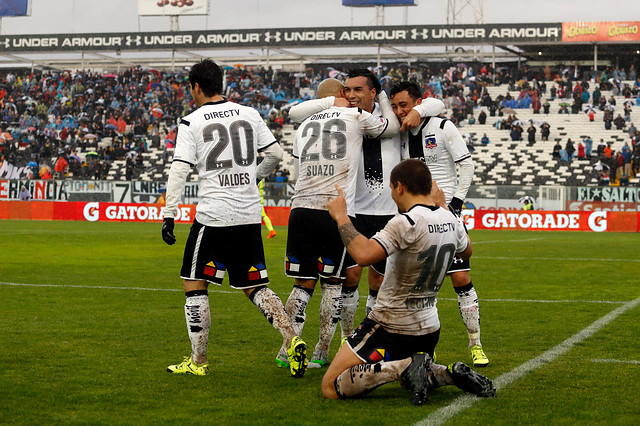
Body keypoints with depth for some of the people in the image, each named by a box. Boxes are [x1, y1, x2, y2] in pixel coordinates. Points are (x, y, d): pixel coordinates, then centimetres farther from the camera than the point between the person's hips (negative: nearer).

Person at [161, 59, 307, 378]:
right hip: (250, 215, 5)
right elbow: (276, 154, 13)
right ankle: (292, 341, -4)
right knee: (255, 288, 14)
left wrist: (169, 215, -8)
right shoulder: (250, 115, 8)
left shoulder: (191, 122, -3)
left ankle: (198, 361, 9)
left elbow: (179, 171, -9)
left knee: (194, 286, 8)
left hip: (213, 216, -5)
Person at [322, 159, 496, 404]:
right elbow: (466, 251, 25)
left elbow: (363, 254, -36)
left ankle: (406, 367, -20)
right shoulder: (449, 220, 1)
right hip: (429, 327, 8)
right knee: (412, 381, 35)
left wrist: (341, 216, -22)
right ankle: (451, 374, 4)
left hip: (390, 327, -8)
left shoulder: (407, 223, -23)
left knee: (331, 388, -6)